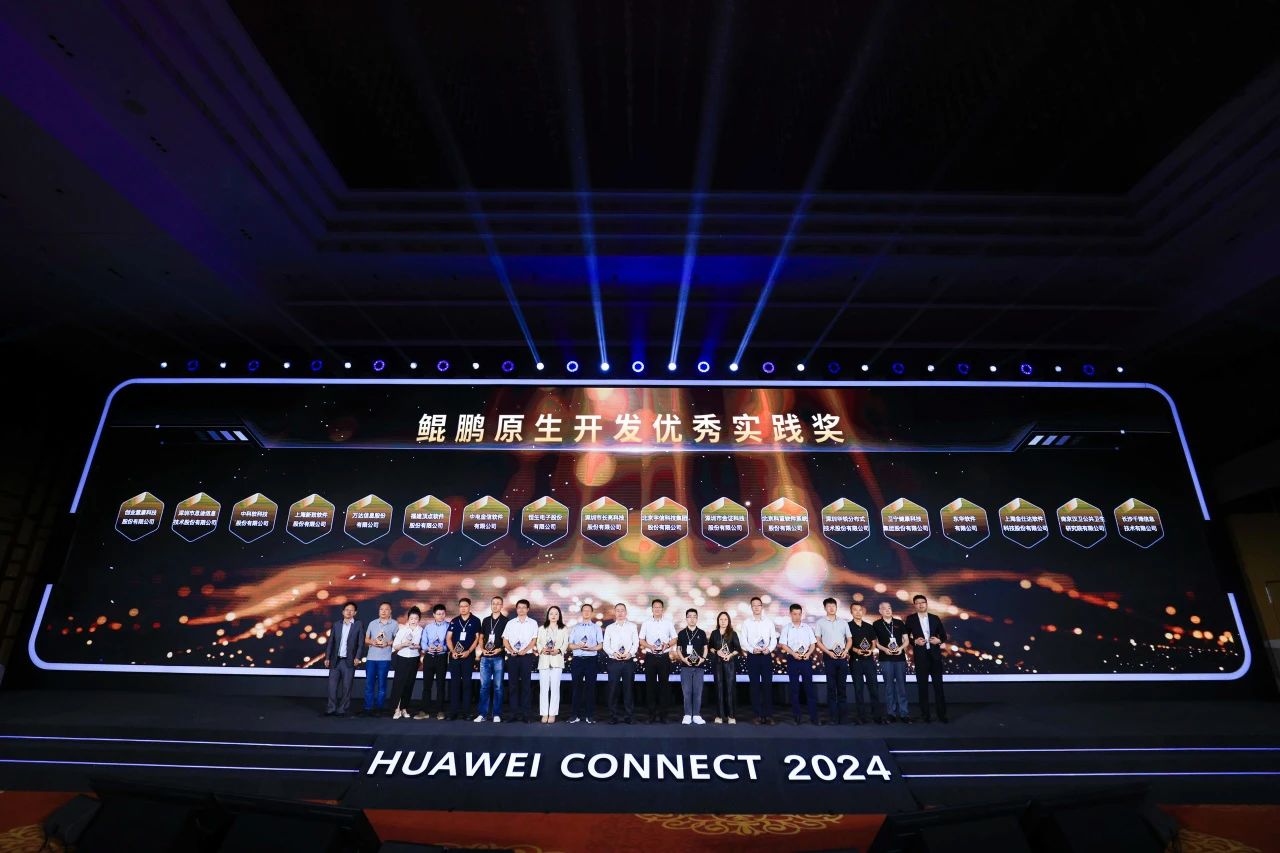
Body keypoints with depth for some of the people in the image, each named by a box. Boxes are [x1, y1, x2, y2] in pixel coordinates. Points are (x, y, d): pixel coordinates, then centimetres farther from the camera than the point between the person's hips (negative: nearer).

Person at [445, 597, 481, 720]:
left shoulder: (475, 621, 0)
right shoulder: (454, 621, 6)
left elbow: (477, 638, -1)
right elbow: (448, 638, 5)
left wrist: (468, 652, -11)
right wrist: (452, 652, -8)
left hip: (468, 656, -2)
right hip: (454, 656, 2)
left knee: (467, 683, 2)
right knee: (454, 683, 3)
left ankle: (466, 711, 7)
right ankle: (453, 711, 7)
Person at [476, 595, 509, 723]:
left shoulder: (505, 621, 0)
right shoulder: (485, 620, 12)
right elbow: (481, 637, 16)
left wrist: (500, 649, -14)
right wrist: (482, 649, -1)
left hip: (499, 657, -3)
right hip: (485, 657, 3)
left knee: (497, 686, 1)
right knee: (484, 686, 5)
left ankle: (496, 714, 8)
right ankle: (482, 714, 12)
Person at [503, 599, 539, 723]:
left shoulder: (533, 623, 8)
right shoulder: (510, 623, 13)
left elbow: (534, 640, 0)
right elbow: (505, 640, 7)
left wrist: (525, 650, -14)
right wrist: (511, 650, -10)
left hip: (527, 656, -2)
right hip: (512, 656, 2)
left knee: (526, 684, -2)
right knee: (513, 685, 3)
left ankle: (526, 714, 3)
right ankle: (515, 713, 10)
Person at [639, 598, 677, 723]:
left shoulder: (668, 622, 4)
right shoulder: (646, 623, 3)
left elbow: (674, 638, 7)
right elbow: (641, 640, 5)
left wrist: (667, 644, -13)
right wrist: (650, 646, -13)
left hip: (664, 656, 0)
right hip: (650, 656, 0)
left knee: (664, 685, 3)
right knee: (650, 685, 3)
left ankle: (662, 714, 12)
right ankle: (652, 714, 12)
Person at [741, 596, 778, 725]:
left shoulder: (769, 622, 5)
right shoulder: (746, 623, 2)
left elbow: (774, 639, 3)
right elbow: (743, 641, 0)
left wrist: (769, 648, -16)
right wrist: (752, 649, -17)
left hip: (766, 655, 0)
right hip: (752, 656, 0)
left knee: (768, 685, 1)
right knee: (755, 685, 4)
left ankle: (768, 715, 8)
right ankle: (758, 715, 11)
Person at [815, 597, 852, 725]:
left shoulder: (843, 622, 11)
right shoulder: (821, 622, 3)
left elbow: (849, 639, 12)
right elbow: (818, 641, 1)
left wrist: (845, 651, -5)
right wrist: (828, 652, -11)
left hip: (842, 657, 2)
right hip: (829, 656, -2)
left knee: (841, 686, 5)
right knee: (831, 687, -1)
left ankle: (842, 716, 13)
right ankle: (833, 717, 4)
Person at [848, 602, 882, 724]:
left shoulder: (869, 626, 10)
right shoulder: (847, 626, -1)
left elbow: (873, 642, 14)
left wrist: (871, 650, -6)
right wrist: (856, 650, -18)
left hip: (869, 659, 2)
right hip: (855, 660, -2)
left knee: (874, 686, 1)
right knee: (858, 688, 2)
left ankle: (877, 715, 10)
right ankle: (862, 716, 9)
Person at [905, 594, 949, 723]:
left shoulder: (935, 618, 7)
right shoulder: (911, 619, 2)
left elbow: (944, 635, 12)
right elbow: (905, 637, 4)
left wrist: (939, 640, -8)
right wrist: (915, 641, -13)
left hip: (935, 655, 1)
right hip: (920, 656, -1)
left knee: (938, 684, 3)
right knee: (922, 685, 4)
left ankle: (942, 714, 11)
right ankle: (925, 714, 11)